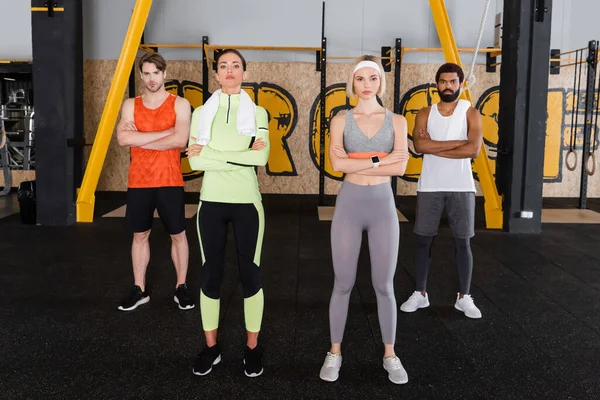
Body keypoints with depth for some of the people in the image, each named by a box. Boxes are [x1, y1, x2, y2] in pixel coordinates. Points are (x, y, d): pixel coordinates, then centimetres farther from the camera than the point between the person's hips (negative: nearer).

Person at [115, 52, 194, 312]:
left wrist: (139, 140, -13)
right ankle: (139, 290, 21)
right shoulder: (130, 105, 5)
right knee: (139, 235, 10)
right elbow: (123, 138, -12)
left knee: (177, 235, 6)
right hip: (138, 182, 3)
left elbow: (180, 140, -18)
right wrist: (165, 131, -16)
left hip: (169, 181, -2)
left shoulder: (179, 104, -2)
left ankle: (181, 287, 20)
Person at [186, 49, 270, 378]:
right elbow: (194, 160, -8)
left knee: (250, 273, 4)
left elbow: (262, 157, -14)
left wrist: (213, 154, -14)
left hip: (247, 202, -1)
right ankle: (211, 347, 22)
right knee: (211, 273, 7)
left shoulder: (257, 112, 2)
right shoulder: (202, 113, 5)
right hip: (211, 201, 1)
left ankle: (252, 348, 19)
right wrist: (241, 155, -14)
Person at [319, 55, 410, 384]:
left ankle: (390, 355, 24)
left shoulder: (396, 121, 3)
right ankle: (334, 353, 22)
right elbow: (336, 164, -14)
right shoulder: (341, 120, 1)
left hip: (383, 206, 1)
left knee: (384, 286, 8)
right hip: (349, 205, 0)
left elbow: (400, 167, -11)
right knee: (343, 284, 6)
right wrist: (378, 160, -15)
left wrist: (355, 162, -13)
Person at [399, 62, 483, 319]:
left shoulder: (471, 113, 1)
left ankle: (464, 297, 17)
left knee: (462, 242, 5)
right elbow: (419, 146, -12)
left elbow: (473, 150, -15)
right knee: (424, 240, 6)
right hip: (429, 187, 1)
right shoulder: (425, 113, 5)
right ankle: (420, 293, 19)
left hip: (461, 188, -1)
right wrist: (457, 142, -15)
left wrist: (434, 147, -13)